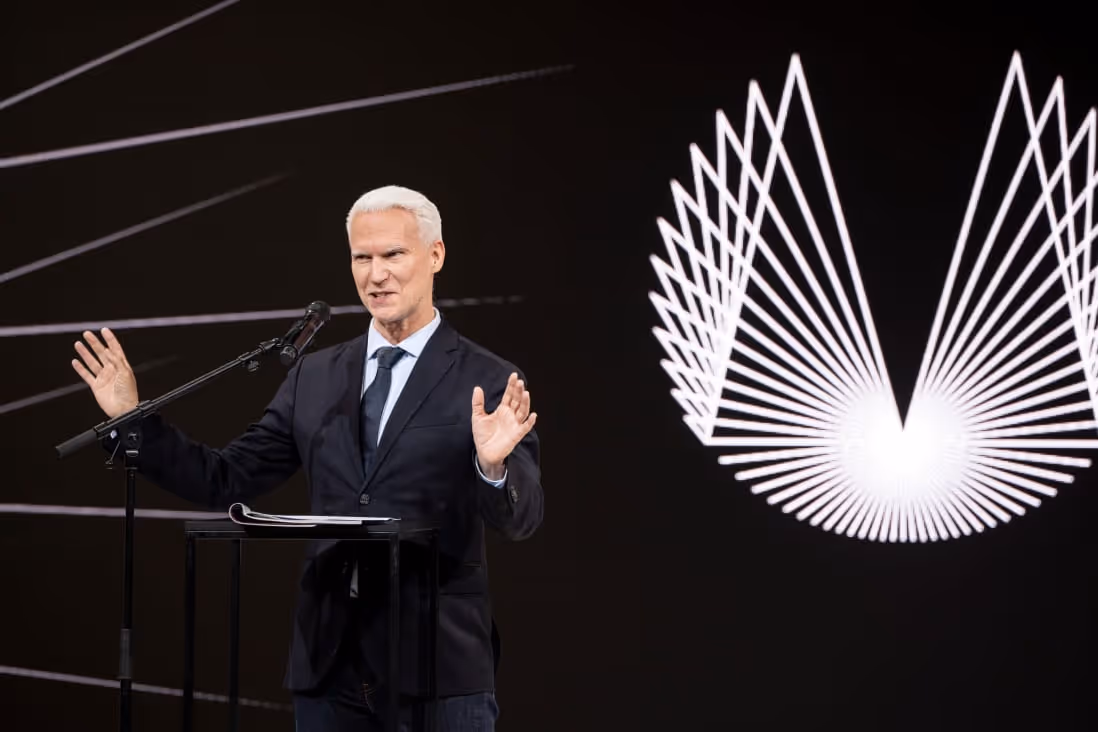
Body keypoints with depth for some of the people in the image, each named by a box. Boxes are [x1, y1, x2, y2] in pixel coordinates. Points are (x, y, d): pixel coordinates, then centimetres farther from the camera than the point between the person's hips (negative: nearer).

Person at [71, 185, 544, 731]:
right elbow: (226, 482, 11)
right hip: (330, 666, 4)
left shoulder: (488, 382, -3)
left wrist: (493, 464, -33)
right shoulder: (314, 377, 10)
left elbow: (521, 520, -11)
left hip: (439, 668, -4)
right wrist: (134, 419, 2)